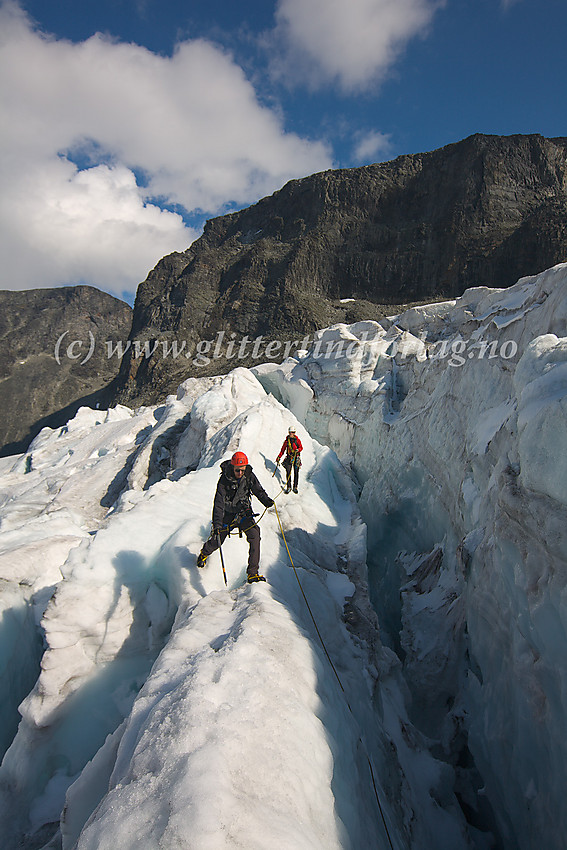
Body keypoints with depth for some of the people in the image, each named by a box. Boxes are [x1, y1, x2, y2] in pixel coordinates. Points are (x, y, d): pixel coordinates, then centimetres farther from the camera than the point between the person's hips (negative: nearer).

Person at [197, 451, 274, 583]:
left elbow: (258, 490, 2)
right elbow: (219, 504, -25)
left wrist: (266, 500, -19)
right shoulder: (224, 480, -21)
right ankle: (204, 553, 47)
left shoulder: (249, 476, -12)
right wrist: (217, 524, -35)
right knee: (216, 541, 6)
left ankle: (252, 573, -19)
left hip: (244, 513, 2)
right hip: (228, 514, -2)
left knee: (254, 534, -22)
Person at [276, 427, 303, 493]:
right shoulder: (286, 441, 5)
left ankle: (295, 487, 11)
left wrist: (298, 450, -20)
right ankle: (288, 487, 5)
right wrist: (278, 457, 8)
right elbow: (283, 449, 11)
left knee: (296, 473, 1)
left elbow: (301, 447, 3)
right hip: (289, 457, 1)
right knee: (288, 472, -3)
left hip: (296, 458, -1)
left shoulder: (297, 440, 1)